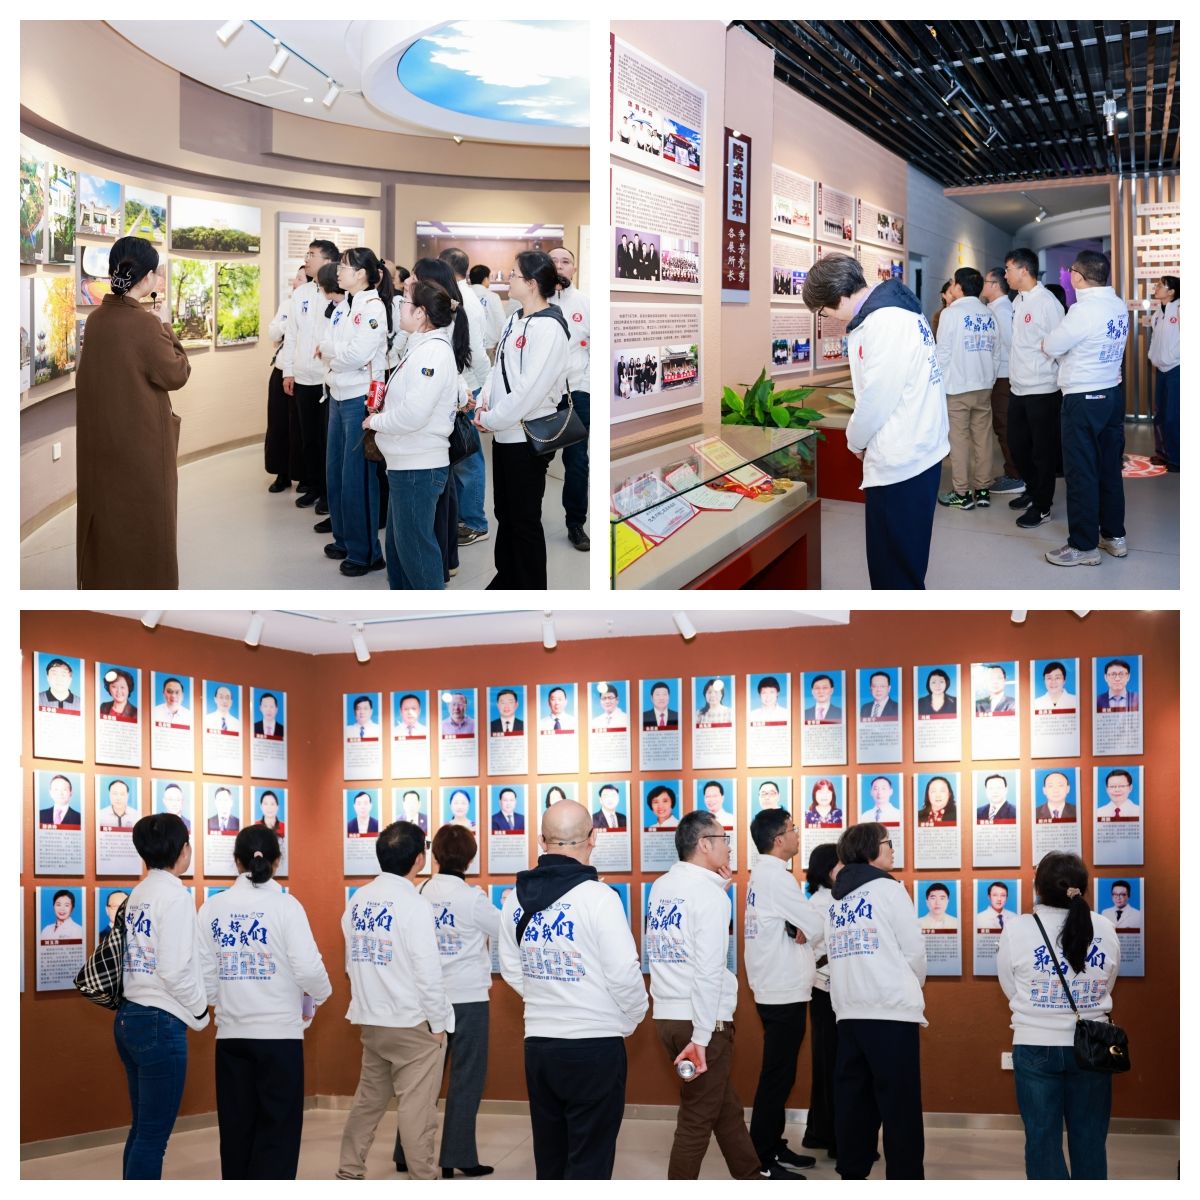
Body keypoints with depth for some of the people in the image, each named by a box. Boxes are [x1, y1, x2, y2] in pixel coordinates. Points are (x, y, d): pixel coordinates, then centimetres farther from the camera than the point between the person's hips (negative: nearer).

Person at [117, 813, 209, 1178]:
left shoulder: (138, 894, 12)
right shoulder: (174, 895, -13)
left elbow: (144, 957, 11)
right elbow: (175, 970, -19)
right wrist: (200, 1012, -5)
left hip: (129, 1018, 9)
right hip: (160, 1024, -9)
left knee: (142, 1129, 15)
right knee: (153, 1136, -4)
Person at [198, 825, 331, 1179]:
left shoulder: (213, 908, 2)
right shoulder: (285, 905, -8)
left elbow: (204, 972, 1)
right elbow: (308, 968, -14)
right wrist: (318, 997, 7)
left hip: (231, 1034, 4)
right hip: (279, 1032, -3)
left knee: (236, 1128, 11)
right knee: (277, 1130, 3)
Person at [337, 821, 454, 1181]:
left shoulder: (357, 901, 4)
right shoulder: (413, 905, -16)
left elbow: (352, 962, 10)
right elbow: (428, 972, -17)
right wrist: (438, 1024, -7)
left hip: (371, 1022, 7)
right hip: (413, 1024, -7)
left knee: (368, 1099, 18)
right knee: (416, 1109, -2)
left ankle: (349, 1172, 24)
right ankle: (424, 1181, 2)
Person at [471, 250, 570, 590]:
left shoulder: (549, 328, -19)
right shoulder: (516, 320, 10)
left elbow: (530, 390, -24)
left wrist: (491, 419, -15)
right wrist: (484, 403, -2)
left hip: (529, 437, -9)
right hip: (505, 433, 9)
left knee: (525, 520, 0)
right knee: (505, 512, 19)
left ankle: (532, 589, 10)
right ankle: (507, 578, 32)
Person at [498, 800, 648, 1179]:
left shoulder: (517, 899, 3)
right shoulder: (597, 896, -16)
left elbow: (512, 972, 10)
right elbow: (624, 975, -15)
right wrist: (633, 1017, 3)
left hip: (538, 1044, 6)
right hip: (595, 1045, -5)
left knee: (549, 1157, 17)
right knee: (589, 1161, 2)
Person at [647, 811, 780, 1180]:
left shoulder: (660, 887, 9)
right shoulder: (709, 893, -14)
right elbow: (708, 971, -21)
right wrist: (701, 1038, -21)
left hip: (667, 1015, 8)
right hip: (700, 1020, -8)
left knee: (725, 1104, 21)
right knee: (697, 1118, 2)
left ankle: (753, 1175, 34)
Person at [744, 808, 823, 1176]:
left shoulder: (761, 874, 12)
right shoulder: (776, 877, -17)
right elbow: (816, 926, -16)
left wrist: (796, 932, -8)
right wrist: (803, 931, 3)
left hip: (775, 990, 10)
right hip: (785, 993, -10)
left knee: (778, 1074, 16)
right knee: (777, 1077, -5)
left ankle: (772, 1146, 24)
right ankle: (762, 1161, -1)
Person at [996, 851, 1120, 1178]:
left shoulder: (1018, 930, -10)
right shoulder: (1105, 930, -3)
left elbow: (1010, 989, 0)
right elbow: (1105, 988, 8)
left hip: (1036, 1047, -2)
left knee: (1042, 1138, 6)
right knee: (1090, 1139, 10)